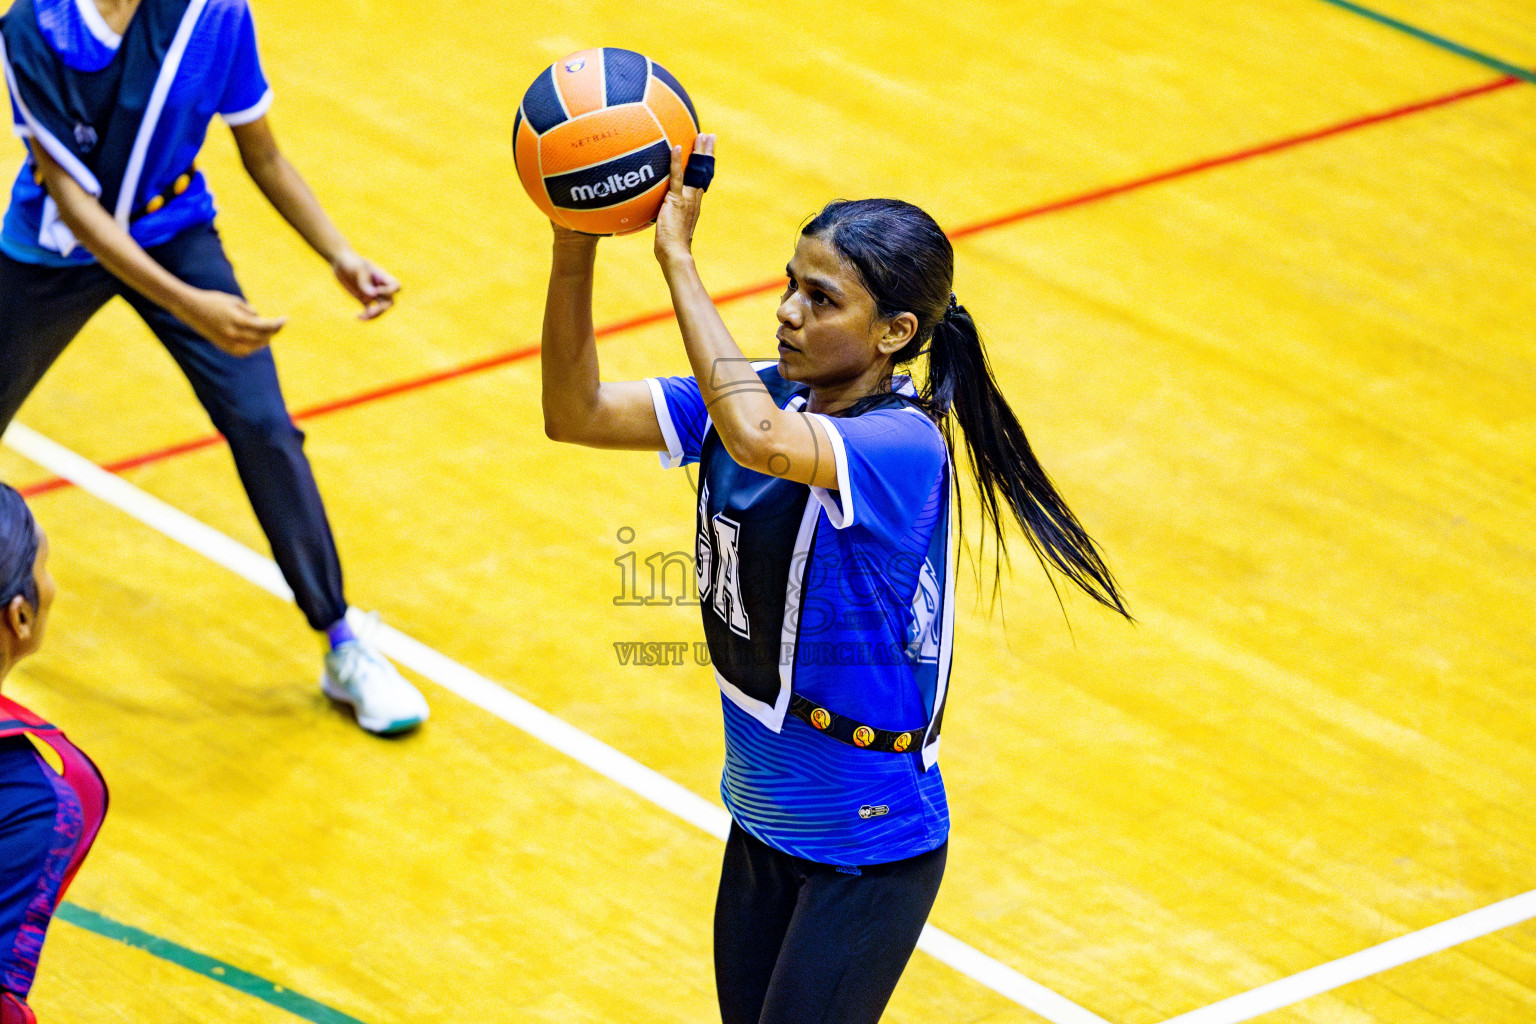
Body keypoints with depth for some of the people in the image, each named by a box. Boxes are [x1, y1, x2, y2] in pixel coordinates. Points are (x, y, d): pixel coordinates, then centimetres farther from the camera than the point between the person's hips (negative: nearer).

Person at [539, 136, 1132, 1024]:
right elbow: (577, 412, -7)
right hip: (767, 818, 8)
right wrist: (574, 249, -22)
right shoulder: (767, 396, -3)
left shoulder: (903, 445, -25)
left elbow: (758, 439, -45)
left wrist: (677, 252, -37)